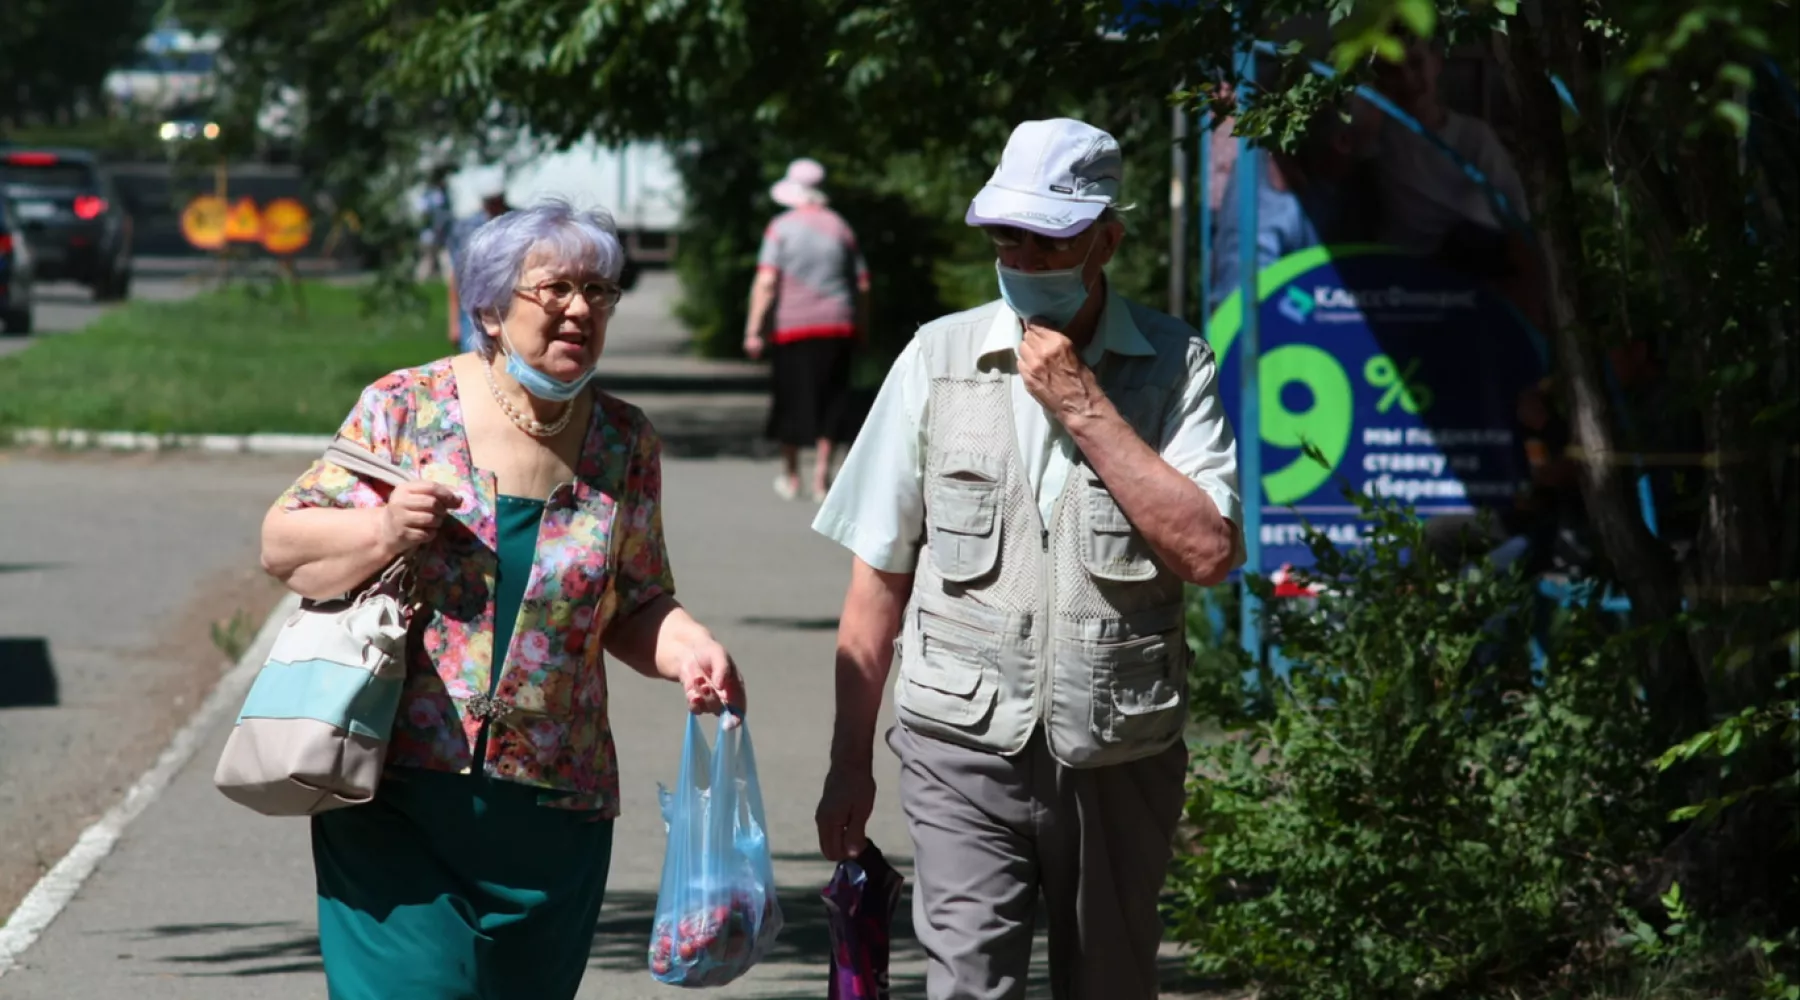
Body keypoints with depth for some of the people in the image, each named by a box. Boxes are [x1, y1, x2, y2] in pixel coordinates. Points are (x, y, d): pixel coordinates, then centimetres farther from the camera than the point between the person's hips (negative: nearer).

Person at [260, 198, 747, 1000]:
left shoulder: (625, 445, 7)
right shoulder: (405, 409, -1)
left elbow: (636, 606, 13)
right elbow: (283, 544, 2)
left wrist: (688, 649, -8)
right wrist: (385, 529, -16)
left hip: (550, 814, 3)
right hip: (396, 798, -3)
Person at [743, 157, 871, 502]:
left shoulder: (781, 228, -4)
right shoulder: (840, 227, 7)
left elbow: (766, 282, -13)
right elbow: (862, 284, 10)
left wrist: (754, 330, -13)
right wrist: (863, 326, 21)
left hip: (793, 327, -2)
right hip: (838, 326, 2)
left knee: (792, 399, 9)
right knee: (830, 400, 7)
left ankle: (790, 476, 19)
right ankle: (822, 473, 1)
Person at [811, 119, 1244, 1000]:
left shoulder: (1174, 366, 0)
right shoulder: (939, 357, 3)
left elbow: (1209, 553, -13)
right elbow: (880, 575, 7)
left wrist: (1085, 409, -15)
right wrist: (850, 762, 7)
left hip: (1120, 760, 1)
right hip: (966, 752, -1)